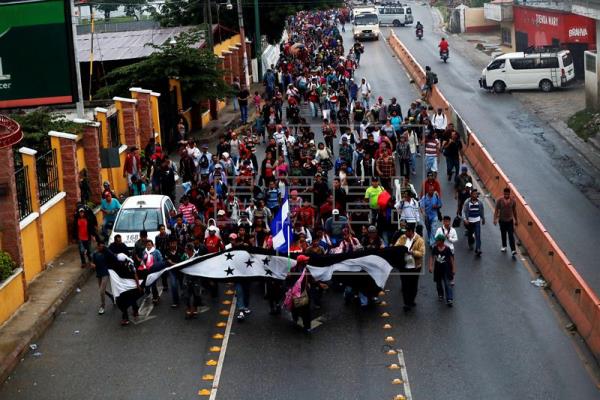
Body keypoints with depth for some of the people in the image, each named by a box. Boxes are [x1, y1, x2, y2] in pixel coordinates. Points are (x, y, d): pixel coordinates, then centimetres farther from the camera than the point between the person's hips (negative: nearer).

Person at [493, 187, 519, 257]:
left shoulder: (513, 200, -9)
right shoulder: (499, 200, -14)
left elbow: (514, 211, 2)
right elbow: (496, 210, -10)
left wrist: (516, 220, 8)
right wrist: (495, 219, -19)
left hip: (510, 220, 0)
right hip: (502, 220, 1)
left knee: (511, 236, -6)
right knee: (503, 234, 17)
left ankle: (513, 250, -10)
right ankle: (504, 246, 38)